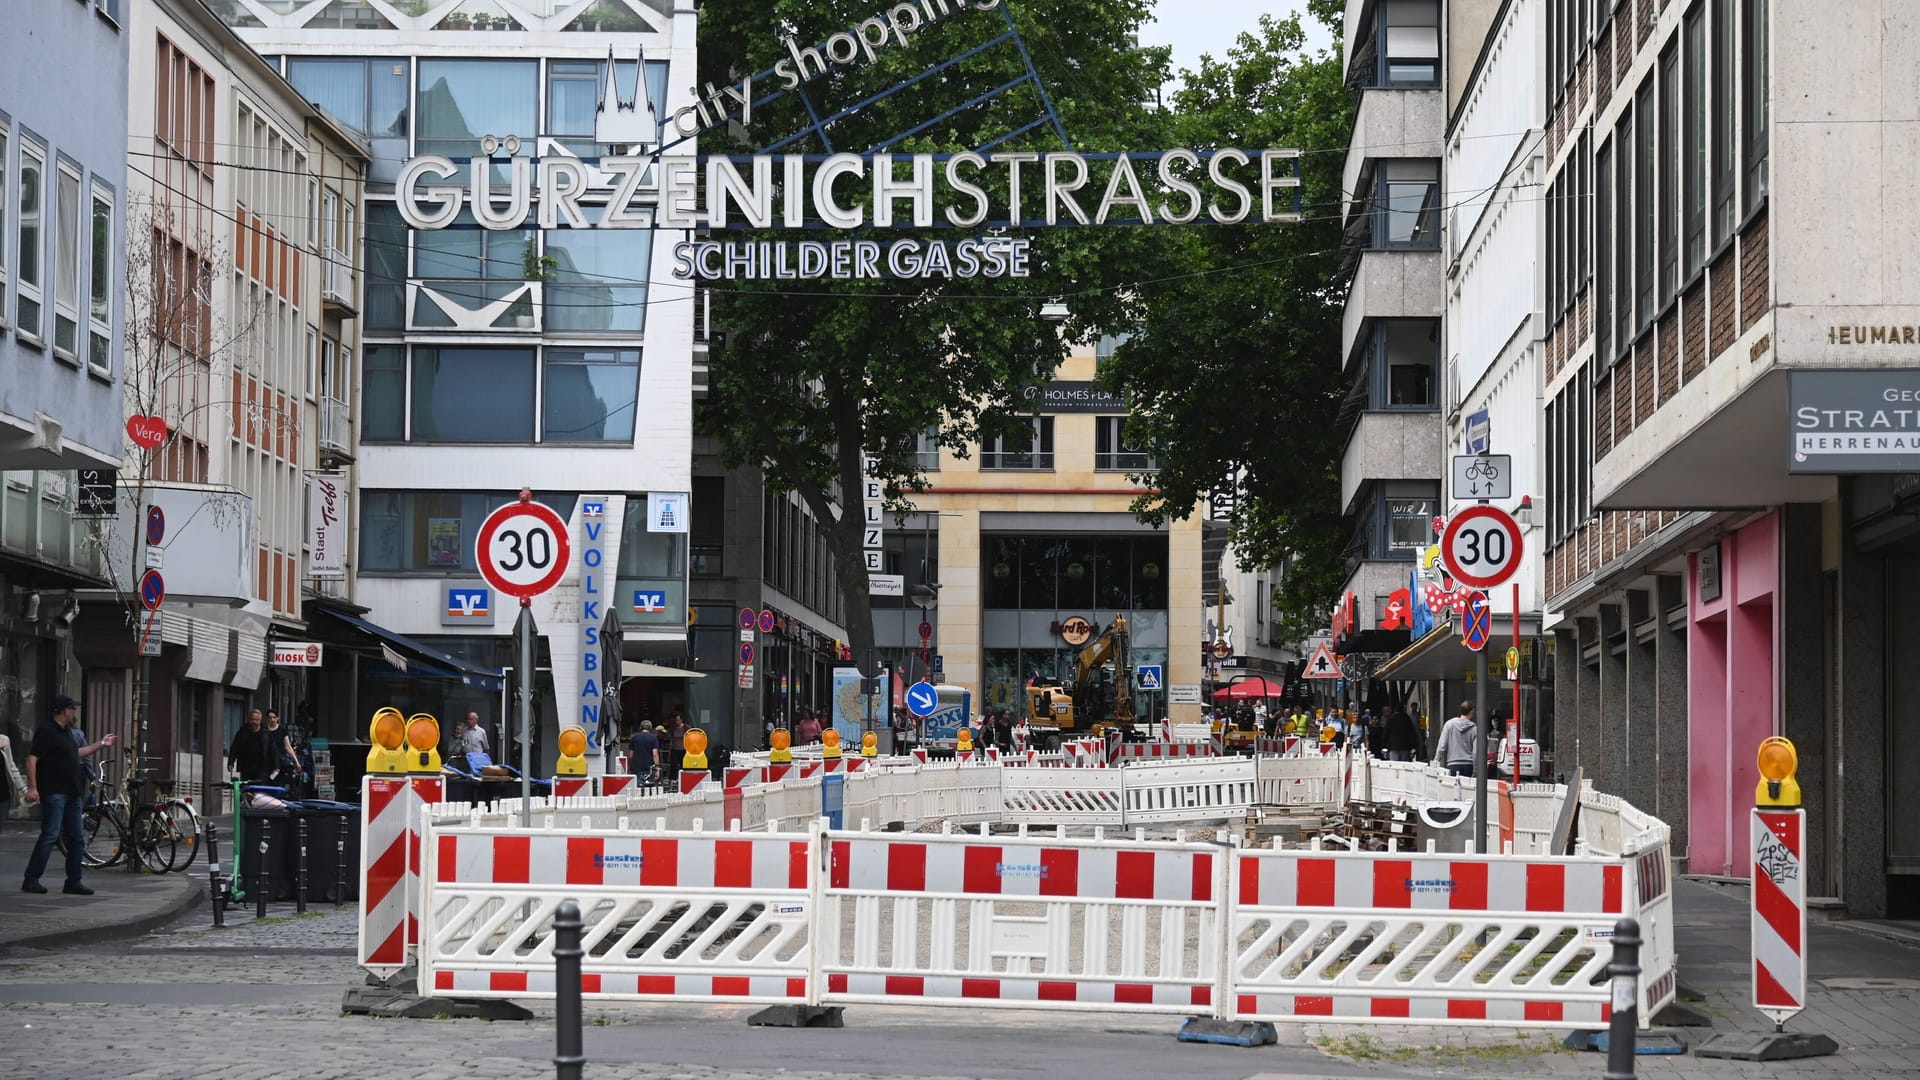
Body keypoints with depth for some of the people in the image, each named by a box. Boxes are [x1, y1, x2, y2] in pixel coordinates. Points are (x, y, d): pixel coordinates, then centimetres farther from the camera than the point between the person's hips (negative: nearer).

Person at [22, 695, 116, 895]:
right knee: (50, 836, -13)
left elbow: (76, 753, 35)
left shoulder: (64, 733, 18)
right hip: (54, 794, -10)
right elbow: (32, 759, -18)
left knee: (77, 839, 9)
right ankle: (30, 880, -11)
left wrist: (101, 745, 40)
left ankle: (73, 882, 13)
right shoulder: (46, 731, -11)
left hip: (71, 794, 10)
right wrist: (32, 788, -26)